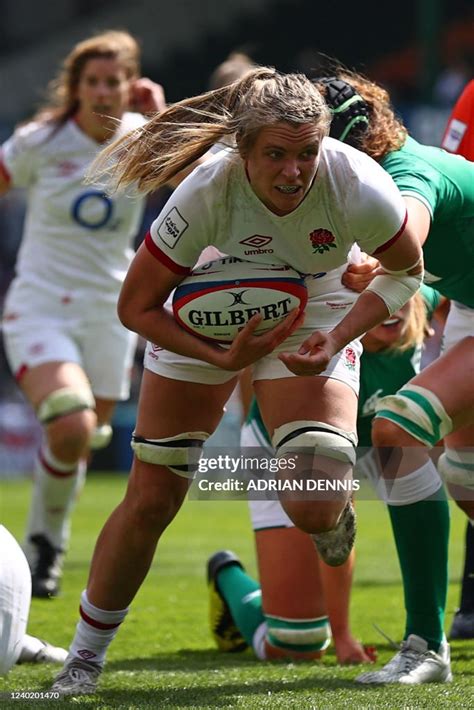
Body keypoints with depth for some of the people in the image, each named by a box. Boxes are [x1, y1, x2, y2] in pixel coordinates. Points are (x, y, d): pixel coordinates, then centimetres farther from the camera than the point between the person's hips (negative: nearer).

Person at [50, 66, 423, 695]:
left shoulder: (357, 187, -34)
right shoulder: (206, 194, -34)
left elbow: (405, 271, -11)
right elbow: (136, 307, -21)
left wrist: (337, 339, -24)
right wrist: (222, 359, -32)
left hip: (315, 316, 0)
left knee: (315, 511, -19)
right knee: (149, 502, -1)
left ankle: (336, 510, 22)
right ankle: (85, 657, 19)